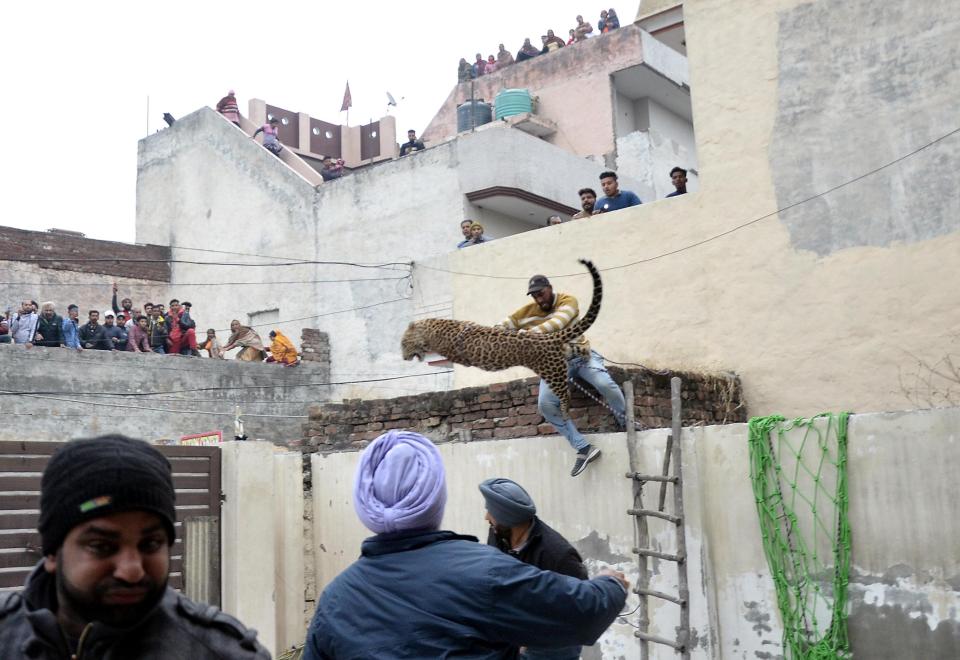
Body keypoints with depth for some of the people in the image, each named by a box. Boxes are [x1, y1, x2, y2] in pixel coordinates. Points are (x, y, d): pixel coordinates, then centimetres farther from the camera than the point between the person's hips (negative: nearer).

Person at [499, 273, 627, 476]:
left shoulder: (567, 301, -6)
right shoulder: (528, 311, 5)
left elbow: (558, 322, -26)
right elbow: (502, 326, 11)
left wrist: (531, 332, -39)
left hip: (579, 354, -2)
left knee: (606, 385, -28)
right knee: (545, 404, -21)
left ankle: (627, 426, 0)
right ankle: (584, 449, -16)